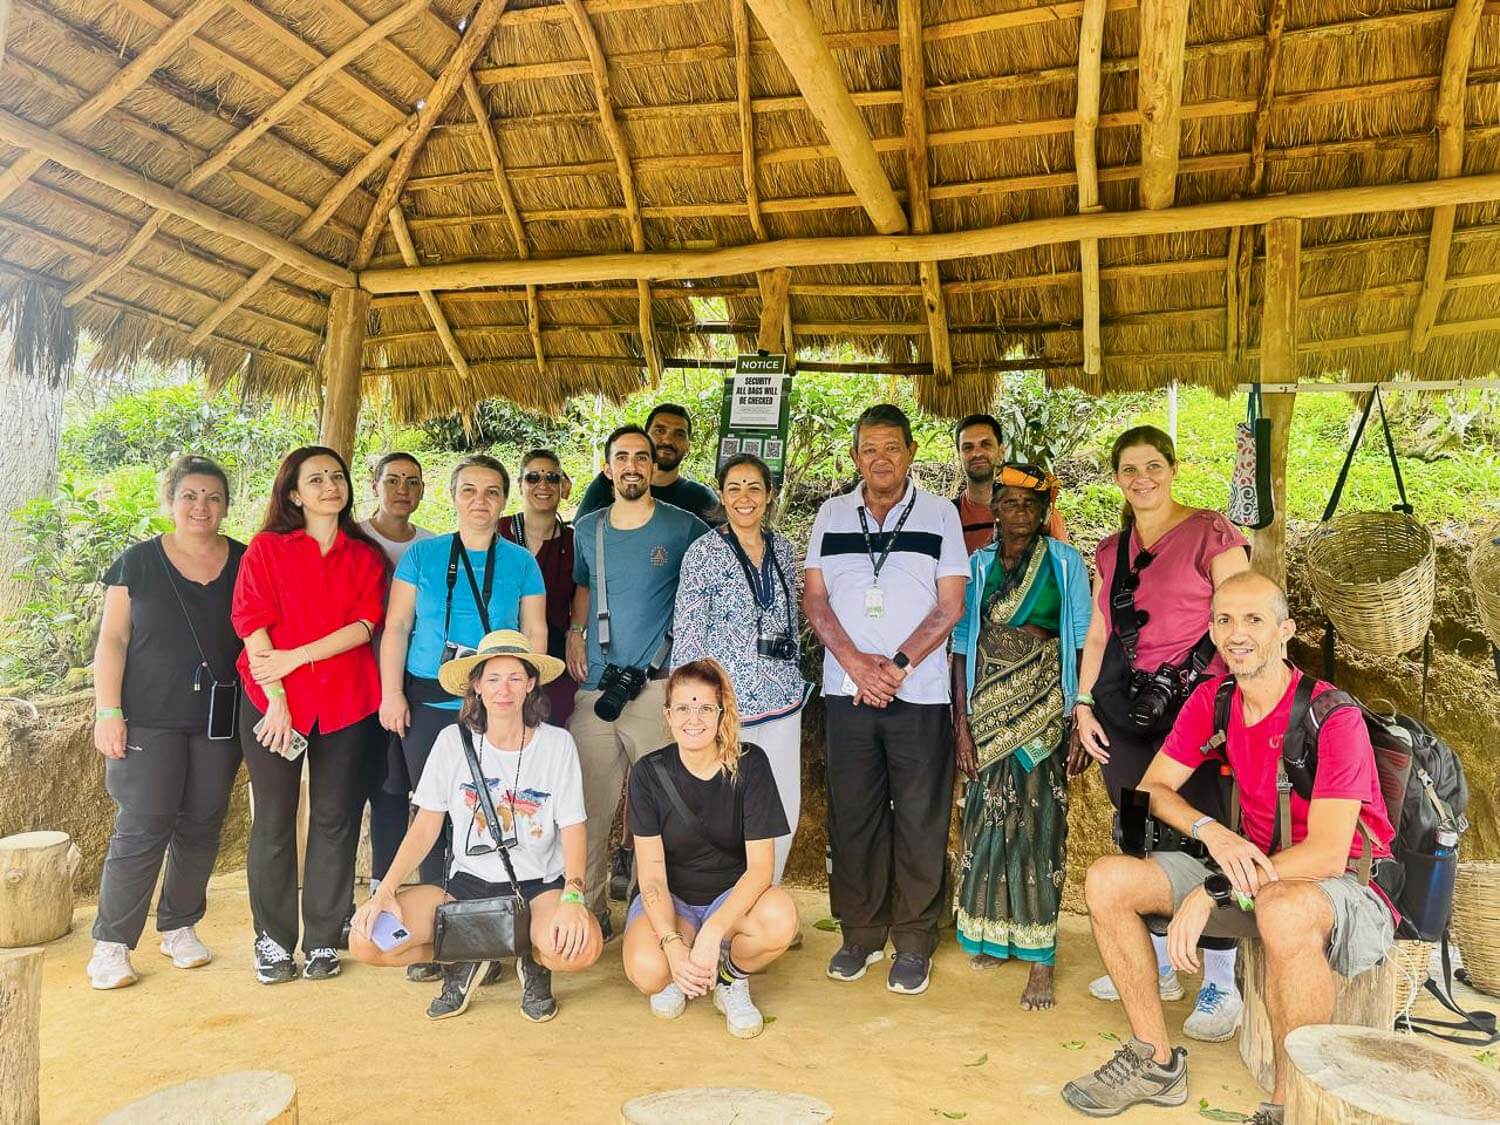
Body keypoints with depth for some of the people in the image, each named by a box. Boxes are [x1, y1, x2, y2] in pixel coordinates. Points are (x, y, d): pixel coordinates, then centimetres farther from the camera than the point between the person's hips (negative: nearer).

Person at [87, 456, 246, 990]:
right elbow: (112, 640, 1)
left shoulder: (245, 563, 6)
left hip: (219, 720, 3)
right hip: (150, 720, -2)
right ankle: (111, 943, 9)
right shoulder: (138, 562, 2)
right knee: (142, 829, -5)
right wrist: (108, 711, -6)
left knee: (201, 827, 9)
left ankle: (179, 926, 25)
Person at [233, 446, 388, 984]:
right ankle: (273, 939, 17)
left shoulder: (366, 556, 10)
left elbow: (365, 625, -2)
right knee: (274, 820, 4)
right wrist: (275, 697, -12)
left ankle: (323, 939, 16)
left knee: (335, 819, 5)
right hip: (273, 702, -1)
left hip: (347, 703, 1)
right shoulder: (266, 548, 6)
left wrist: (294, 658, -12)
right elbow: (253, 625, -3)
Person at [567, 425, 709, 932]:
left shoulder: (685, 528, 1)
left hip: (659, 687, -3)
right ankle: (589, 912, 19)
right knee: (588, 809, 6)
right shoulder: (587, 529, 13)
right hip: (594, 689, 4)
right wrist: (575, 630, 10)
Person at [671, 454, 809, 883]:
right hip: (730, 699, -5)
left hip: (782, 696, 5)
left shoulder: (782, 547, 8)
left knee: (786, 811, 9)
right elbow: (687, 634, -8)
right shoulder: (703, 553, -8)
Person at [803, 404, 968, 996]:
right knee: (852, 815, 8)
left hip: (920, 692, -2)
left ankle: (913, 942, 17)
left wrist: (897, 665, -11)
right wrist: (856, 662, -9)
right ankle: (861, 933, 23)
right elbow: (814, 598, 5)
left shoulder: (940, 514, 3)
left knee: (920, 820, 3)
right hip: (847, 690, 2)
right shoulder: (831, 515, 10)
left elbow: (951, 604, -2)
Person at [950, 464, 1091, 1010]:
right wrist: (961, 722, -1)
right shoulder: (978, 565, 6)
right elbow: (962, 646, 5)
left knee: (1038, 822, -4)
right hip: (988, 706, 2)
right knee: (987, 817, 5)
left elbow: (1081, 641, 1)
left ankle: (1040, 958, 4)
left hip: (1044, 706, -2)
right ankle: (993, 934, 23)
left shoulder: (1064, 563, 2)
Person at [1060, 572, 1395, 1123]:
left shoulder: (1333, 718, -20)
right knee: (1106, 879, -10)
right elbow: (1154, 787, 1)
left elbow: (1327, 854, -25)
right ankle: (1156, 1062, 4)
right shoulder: (1210, 700, -2)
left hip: (1347, 888, -6)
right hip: (1254, 870, 6)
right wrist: (1212, 832, -20)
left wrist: (1215, 892, -30)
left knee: (1284, 909, -42)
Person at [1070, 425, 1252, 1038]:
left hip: (1194, 705, -6)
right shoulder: (1111, 550, 14)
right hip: (1125, 711, 6)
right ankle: (1156, 966, 27)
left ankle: (1221, 988, 10)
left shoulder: (1211, 533, -3)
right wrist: (1083, 703, 8)